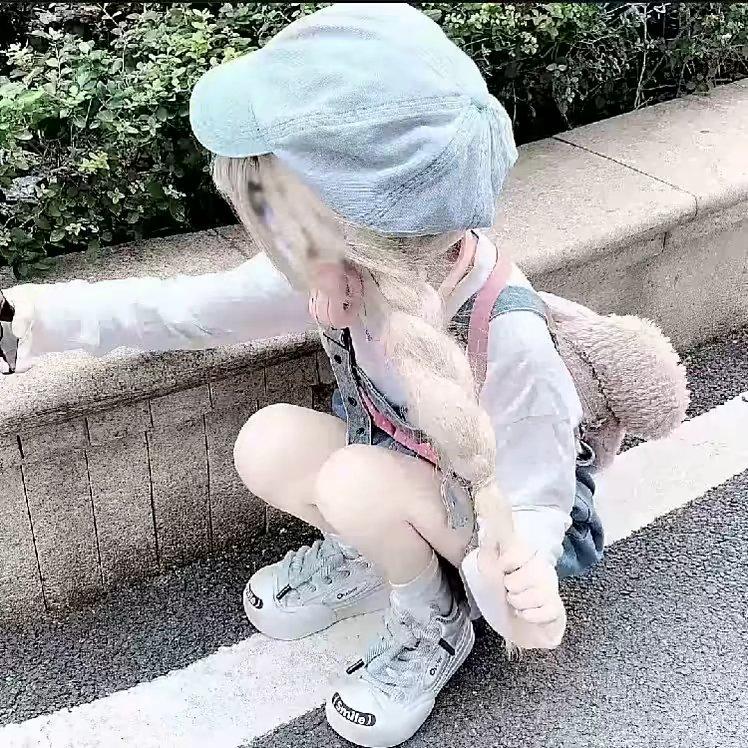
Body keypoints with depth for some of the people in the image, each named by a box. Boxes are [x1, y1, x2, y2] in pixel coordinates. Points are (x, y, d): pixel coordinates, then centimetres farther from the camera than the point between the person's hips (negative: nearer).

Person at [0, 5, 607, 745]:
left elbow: (535, 498, -26)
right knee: (266, 446, -18)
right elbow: (200, 306, -10)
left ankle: (434, 623, -1)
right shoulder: (345, 271, -22)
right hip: (403, 470, 5)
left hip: (502, 518, -5)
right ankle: (366, 556, 11)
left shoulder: (506, 337, -38)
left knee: (356, 483, -31)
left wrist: (529, 569, -49)